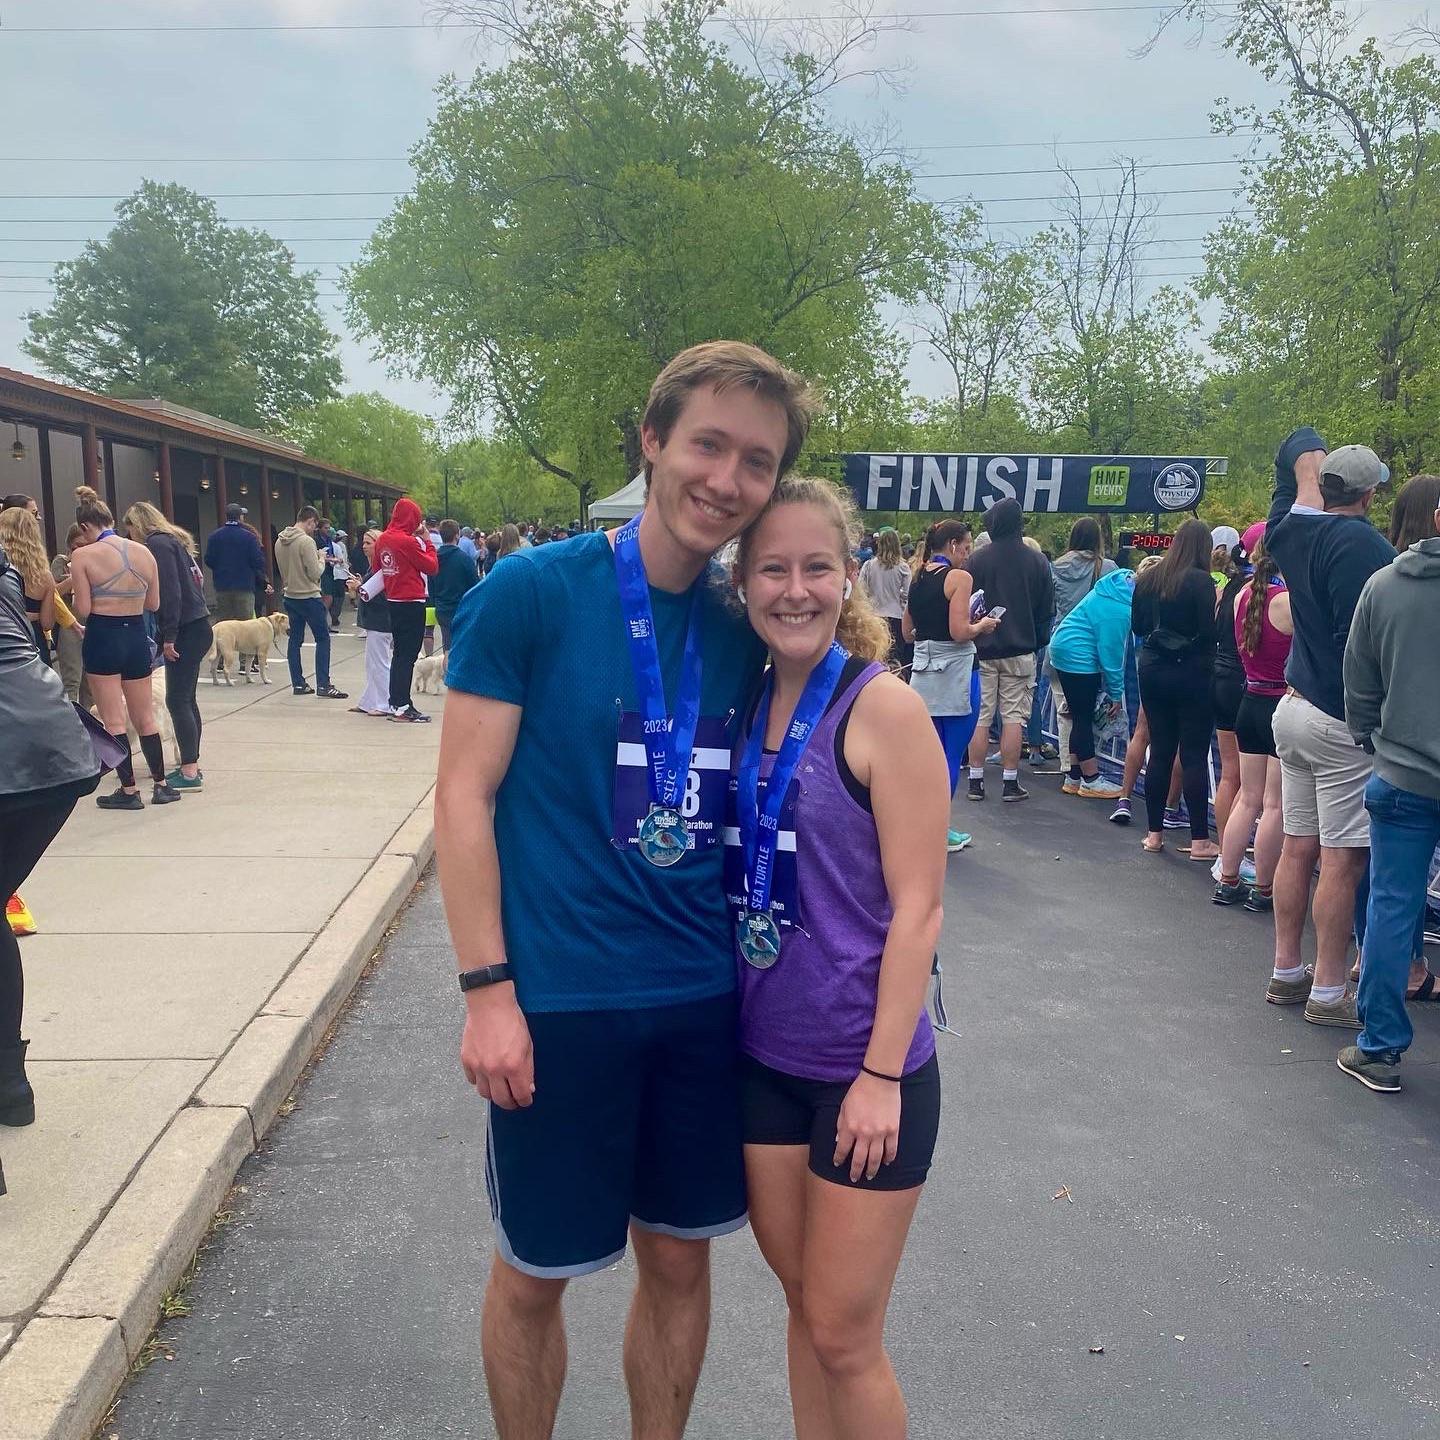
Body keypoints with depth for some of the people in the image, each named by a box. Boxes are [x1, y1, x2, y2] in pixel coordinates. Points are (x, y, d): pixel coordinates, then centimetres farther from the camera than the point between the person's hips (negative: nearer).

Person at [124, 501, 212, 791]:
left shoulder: (156, 544, -9)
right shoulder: (173, 540, 19)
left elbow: (170, 594, -18)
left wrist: (168, 637, -17)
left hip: (186, 631, -10)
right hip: (198, 626, 10)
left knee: (177, 701, -7)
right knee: (186, 699, 12)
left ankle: (190, 772, -6)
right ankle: (190, 765, 16)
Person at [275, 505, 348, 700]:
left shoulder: (280, 542, 7)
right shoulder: (306, 541, -17)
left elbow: (281, 570, 16)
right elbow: (315, 573, -17)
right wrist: (321, 559, -1)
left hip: (290, 596, 8)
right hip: (309, 597, -8)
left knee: (295, 640, 12)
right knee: (323, 639, -1)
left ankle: (298, 683, 15)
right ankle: (323, 686, -4)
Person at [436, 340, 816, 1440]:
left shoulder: (746, 629, 3)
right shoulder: (530, 592, -10)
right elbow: (464, 793, -10)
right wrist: (488, 989, -14)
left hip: (705, 996, 4)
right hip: (557, 999, -4)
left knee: (680, 1257, 18)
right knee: (535, 1271, 14)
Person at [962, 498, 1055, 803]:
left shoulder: (976, 559, -5)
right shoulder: (1037, 561, -1)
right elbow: (1047, 609, 5)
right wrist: (1039, 643, 16)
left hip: (982, 649, 0)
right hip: (1020, 649, 0)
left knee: (980, 716, 6)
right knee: (1013, 716, 4)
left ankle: (976, 781, 9)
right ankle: (1011, 783, 5)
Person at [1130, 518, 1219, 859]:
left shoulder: (1148, 578, 4)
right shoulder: (1200, 581, -13)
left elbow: (1137, 627, 11)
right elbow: (1209, 631, -16)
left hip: (1152, 671, 5)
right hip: (1191, 673, -5)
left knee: (1159, 751, 12)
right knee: (1194, 755, 0)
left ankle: (1154, 833, 16)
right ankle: (1199, 840, 4)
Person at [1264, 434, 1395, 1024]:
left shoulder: (1290, 528, 5)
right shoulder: (1363, 545, -18)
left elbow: (1300, 445, 23)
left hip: (1294, 707, 8)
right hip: (1343, 719, -8)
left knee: (1298, 847, 14)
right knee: (1343, 860, -1)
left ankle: (1286, 973, 23)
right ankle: (1328, 993, 6)